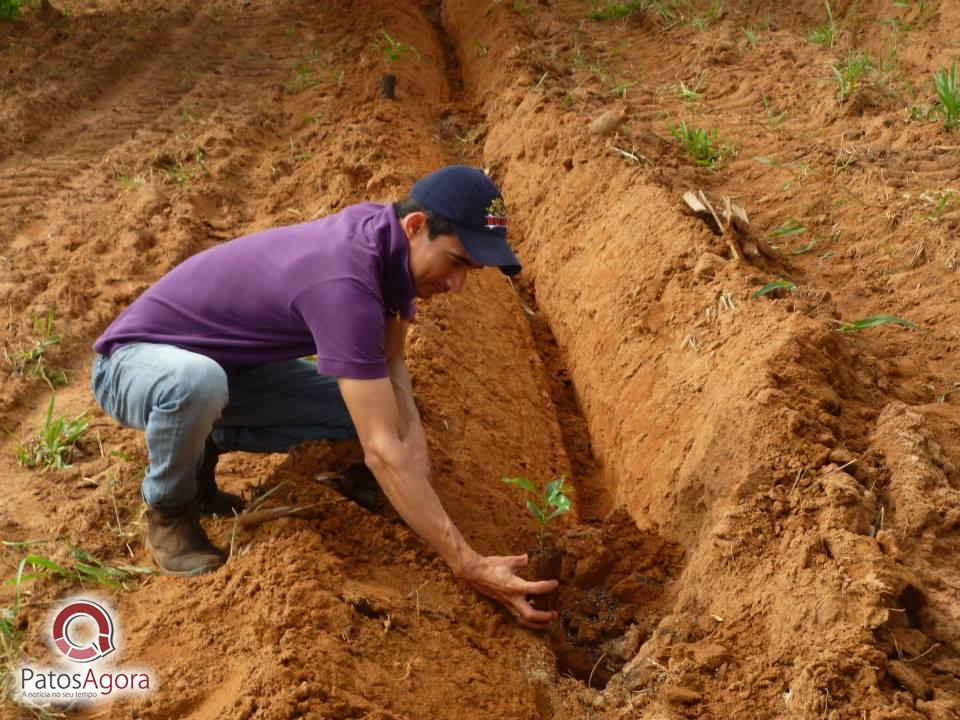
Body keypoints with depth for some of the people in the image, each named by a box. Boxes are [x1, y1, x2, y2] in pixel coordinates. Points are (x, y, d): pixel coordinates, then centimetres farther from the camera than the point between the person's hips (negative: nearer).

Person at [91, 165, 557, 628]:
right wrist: (468, 565, -40)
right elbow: (382, 451, -40)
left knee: (365, 408, -5)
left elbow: (388, 361, 0)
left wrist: (415, 443, -17)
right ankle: (169, 512, -9)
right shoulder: (344, 283, -37)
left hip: (229, 365, 8)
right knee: (198, 380, -42)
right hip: (137, 362, -7)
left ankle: (200, 443, 11)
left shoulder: (385, 231, -11)